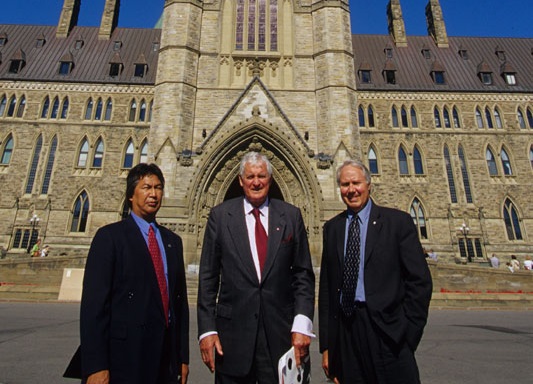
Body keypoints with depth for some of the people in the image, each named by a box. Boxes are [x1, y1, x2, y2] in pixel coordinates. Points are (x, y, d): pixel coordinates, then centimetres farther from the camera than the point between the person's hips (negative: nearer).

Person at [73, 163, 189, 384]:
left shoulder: (173, 241, 9)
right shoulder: (109, 236, -5)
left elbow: (181, 300, 9)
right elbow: (94, 302, -10)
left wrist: (183, 355, 8)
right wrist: (95, 366, -14)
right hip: (125, 357, -4)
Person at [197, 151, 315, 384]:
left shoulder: (291, 216, 2)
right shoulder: (220, 216, 1)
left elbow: (303, 274, 2)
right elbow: (208, 277, 1)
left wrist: (302, 324, -7)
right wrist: (206, 329, -3)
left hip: (281, 332, 1)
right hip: (233, 334, 0)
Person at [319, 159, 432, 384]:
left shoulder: (398, 221, -1)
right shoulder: (332, 228, 8)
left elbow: (420, 281, -3)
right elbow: (326, 286, 8)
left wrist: (408, 333, -7)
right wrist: (326, 344, 6)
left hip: (387, 334, -2)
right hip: (344, 331, 3)